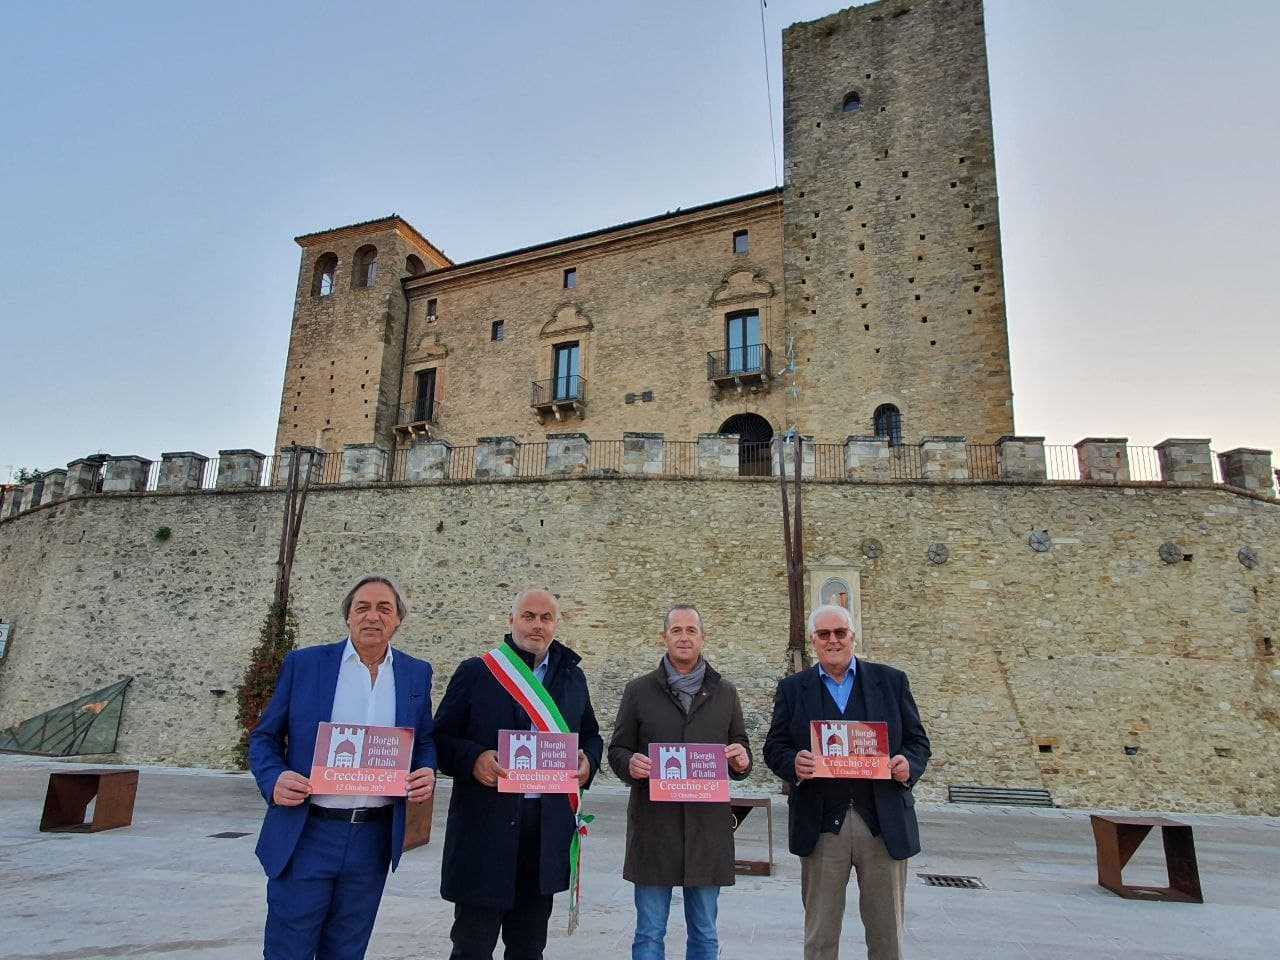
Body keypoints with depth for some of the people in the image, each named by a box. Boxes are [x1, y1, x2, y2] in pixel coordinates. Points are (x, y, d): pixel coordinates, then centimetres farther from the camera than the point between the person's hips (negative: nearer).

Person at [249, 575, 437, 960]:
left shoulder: (416, 673, 4)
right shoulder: (303, 664, -3)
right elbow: (264, 738, 3)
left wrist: (427, 773, -10)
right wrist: (274, 780, -17)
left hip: (374, 838, 2)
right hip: (306, 835, -2)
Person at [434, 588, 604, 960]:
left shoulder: (574, 678, 11)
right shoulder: (475, 672, -1)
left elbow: (591, 737, 20)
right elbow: (440, 737, -1)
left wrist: (587, 762, -2)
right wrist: (473, 759, -20)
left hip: (549, 828, 4)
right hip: (485, 826, -3)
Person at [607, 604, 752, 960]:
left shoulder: (725, 693, 9)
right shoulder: (638, 690, 4)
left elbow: (742, 751, 13)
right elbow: (617, 750, 6)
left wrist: (741, 761, -10)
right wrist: (629, 764, -16)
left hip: (707, 826, 2)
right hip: (653, 827, -1)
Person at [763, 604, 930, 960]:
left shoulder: (891, 681, 6)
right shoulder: (792, 688, 6)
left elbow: (917, 740, 7)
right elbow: (774, 746, 3)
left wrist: (909, 764, -14)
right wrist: (793, 764, -18)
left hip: (884, 824, 0)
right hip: (821, 827, 0)